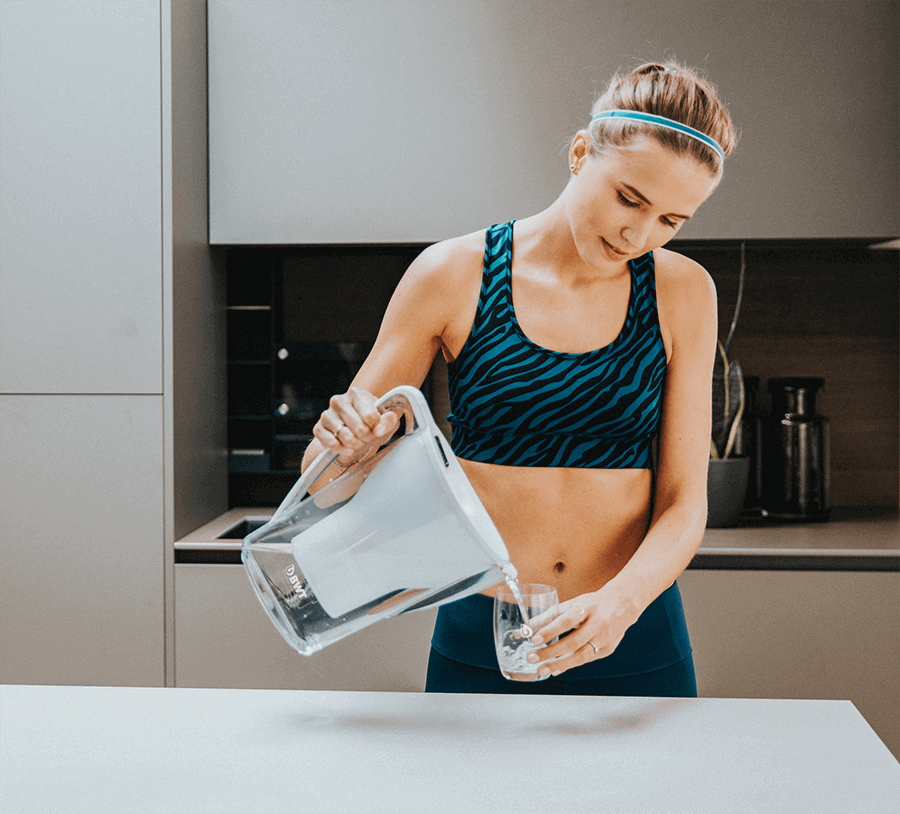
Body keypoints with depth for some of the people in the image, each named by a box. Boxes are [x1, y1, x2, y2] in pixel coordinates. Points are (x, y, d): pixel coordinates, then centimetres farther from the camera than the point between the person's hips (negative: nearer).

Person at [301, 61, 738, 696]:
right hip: (477, 644, -1)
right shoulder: (453, 275, -8)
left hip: (633, 642, 1)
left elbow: (683, 504, -5)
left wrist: (621, 601, -24)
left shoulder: (681, 292, -3)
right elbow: (325, 478, -2)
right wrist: (345, 447, -25)